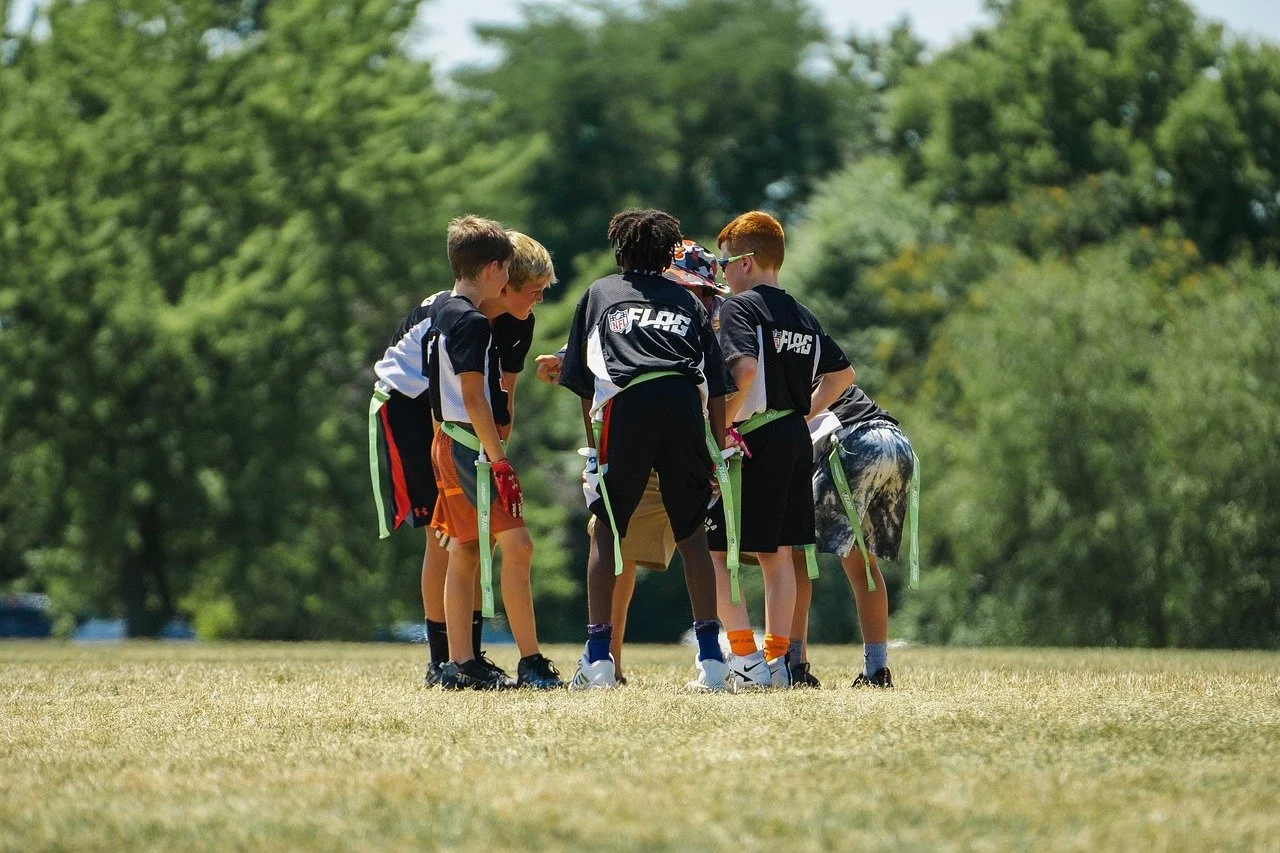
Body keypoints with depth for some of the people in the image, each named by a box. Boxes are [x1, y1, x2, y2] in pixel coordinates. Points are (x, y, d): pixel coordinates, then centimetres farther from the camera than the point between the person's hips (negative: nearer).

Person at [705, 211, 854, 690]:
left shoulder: (739, 307, -9)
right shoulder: (804, 317, 15)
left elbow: (745, 368, -25)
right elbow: (843, 374, 23)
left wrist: (723, 422, -16)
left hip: (753, 440, -8)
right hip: (796, 441, 8)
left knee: (713, 549, -3)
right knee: (779, 554, 13)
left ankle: (746, 658, -12)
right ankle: (777, 660, 13)